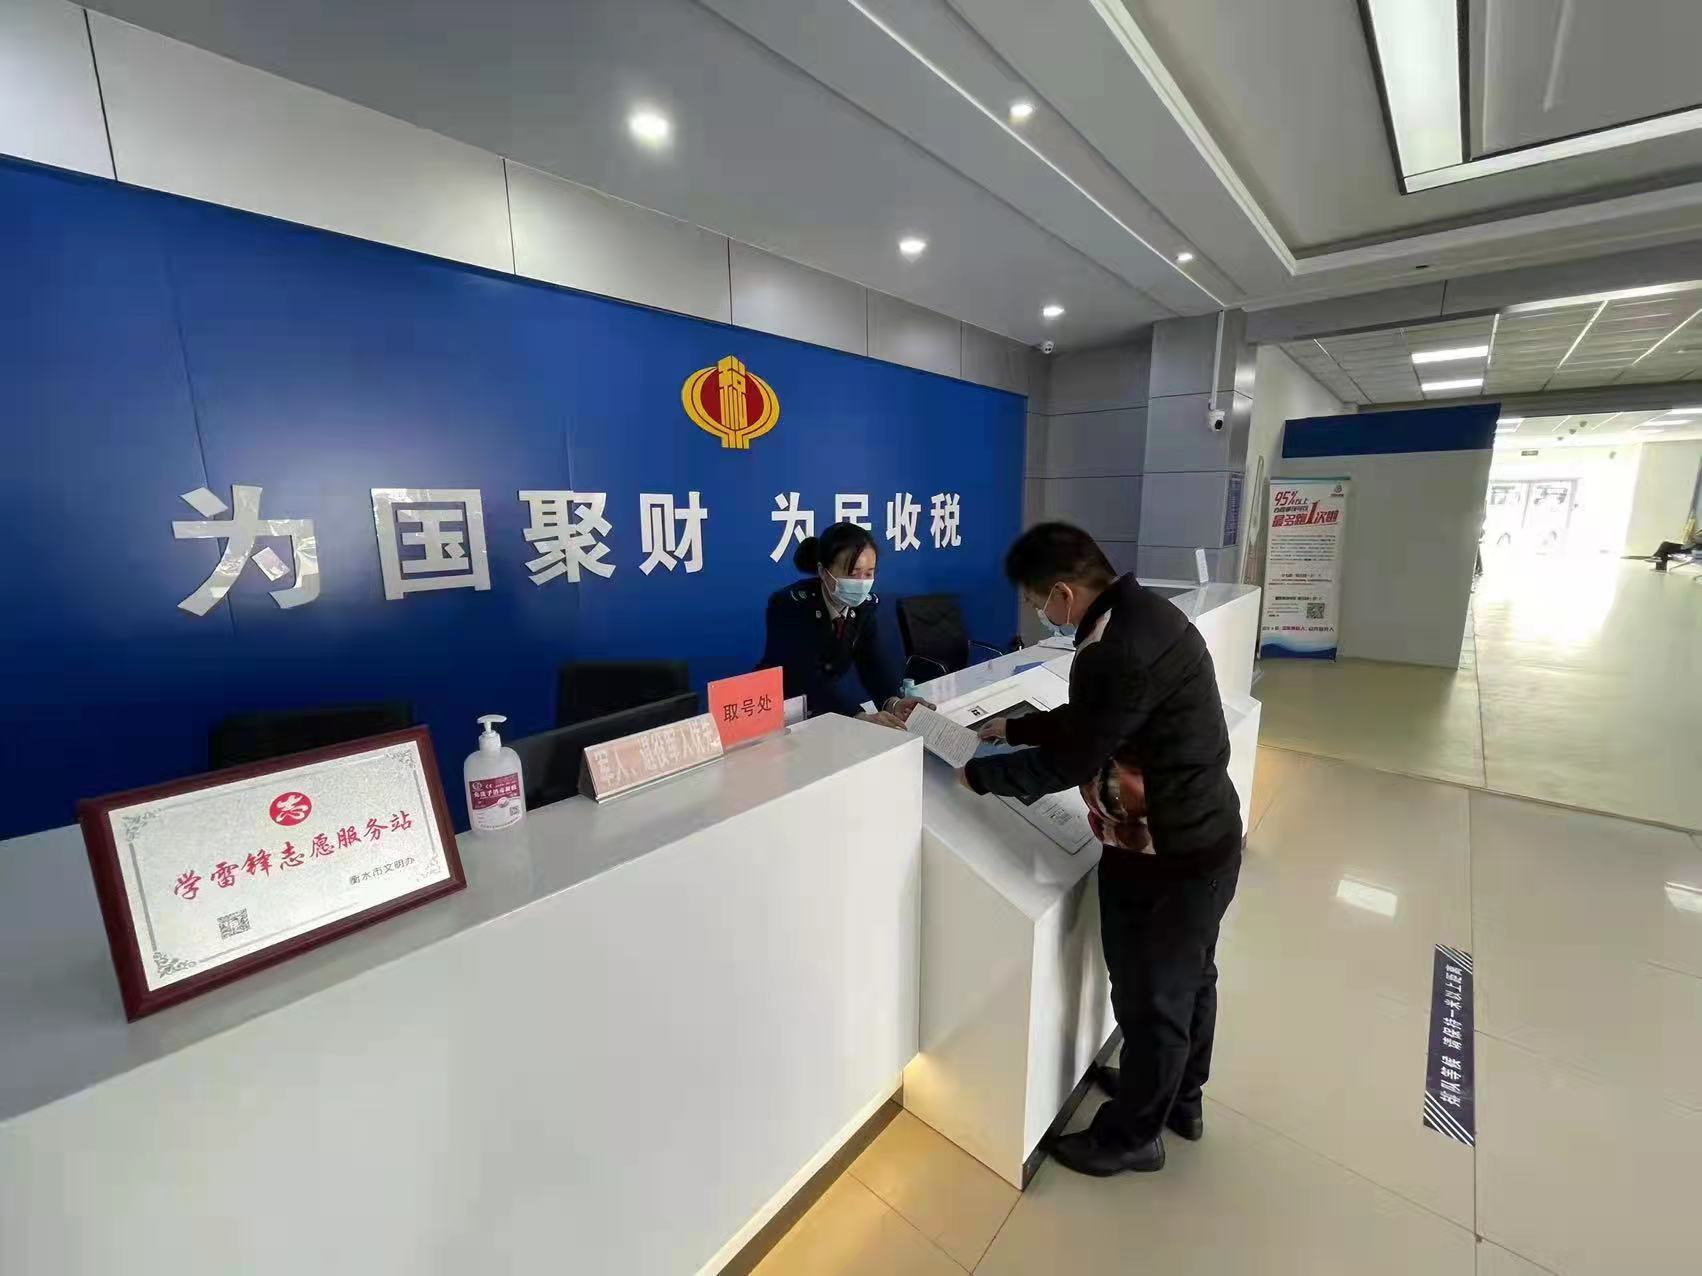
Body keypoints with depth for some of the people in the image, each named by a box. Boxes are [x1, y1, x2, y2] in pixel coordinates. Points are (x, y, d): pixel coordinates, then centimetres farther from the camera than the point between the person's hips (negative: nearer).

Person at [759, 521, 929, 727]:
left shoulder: (868, 605, -5)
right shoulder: (790, 605, -21)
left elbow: (878, 664, -13)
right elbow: (806, 678, -30)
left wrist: (893, 703, -33)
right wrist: (859, 716, -42)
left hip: (829, 712, 5)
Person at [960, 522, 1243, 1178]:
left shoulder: (1117, 651, -32)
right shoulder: (1145, 612, 1)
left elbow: (1069, 761, -22)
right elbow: (1087, 720, 11)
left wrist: (978, 773, -9)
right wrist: (1015, 727, 13)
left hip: (1163, 858, -9)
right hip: (1204, 837, 10)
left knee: (1151, 999, 13)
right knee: (1189, 979, 27)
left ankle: (1132, 1135, 39)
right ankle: (1179, 1100, 52)